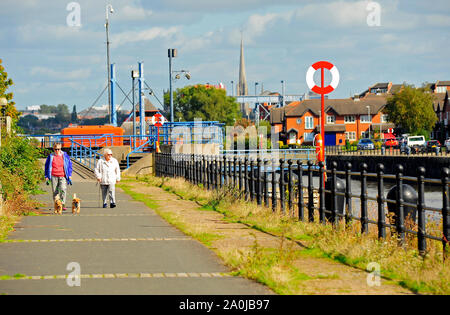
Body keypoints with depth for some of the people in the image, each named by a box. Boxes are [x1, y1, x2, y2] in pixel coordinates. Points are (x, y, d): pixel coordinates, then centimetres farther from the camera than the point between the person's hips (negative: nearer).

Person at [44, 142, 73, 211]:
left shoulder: (64, 155, 6)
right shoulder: (51, 156, 6)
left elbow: (70, 164, 12)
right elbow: (47, 166, 13)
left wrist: (69, 175, 6)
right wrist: (47, 176, 9)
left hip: (63, 176, -1)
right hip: (54, 176, 1)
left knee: (63, 189, -20)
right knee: (55, 192, 2)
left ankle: (63, 204, -21)